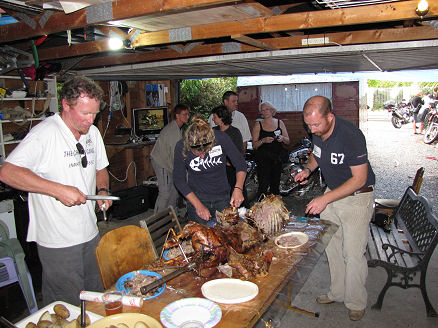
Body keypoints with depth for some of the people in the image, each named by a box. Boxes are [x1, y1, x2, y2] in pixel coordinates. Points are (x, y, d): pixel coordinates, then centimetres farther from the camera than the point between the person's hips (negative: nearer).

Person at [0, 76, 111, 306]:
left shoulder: (93, 132, 7)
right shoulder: (44, 134, -17)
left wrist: (103, 190, 0)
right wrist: (58, 190, -28)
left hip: (90, 234, 7)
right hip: (58, 242, -7)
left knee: (96, 300, 20)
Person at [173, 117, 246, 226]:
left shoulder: (220, 138, -19)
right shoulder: (181, 147, -18)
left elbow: (240, 164, -7)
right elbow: (179, 180, -9)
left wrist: (238, 188, -23)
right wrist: (198, 205, -16)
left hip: (223, 198, 1)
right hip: (196, 199, -1)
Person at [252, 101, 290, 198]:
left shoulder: (280, 123, 11)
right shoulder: (258, 125, 4)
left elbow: (287, 141, 12)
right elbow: (254, 145, 0)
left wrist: (282, 138, -11)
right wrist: (263, 140, -19)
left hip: (277, 158, 3)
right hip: (263, 159, -3)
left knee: (275, 185, 7)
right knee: (263, 186, -12)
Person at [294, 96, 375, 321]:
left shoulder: (351, 136, -28)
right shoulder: (317, 132, -6)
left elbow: (359, 179, -25)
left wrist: (325, 199, -29)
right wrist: (308, 168, -4)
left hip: (357, 197, -6)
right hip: (331, 194, 7)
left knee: (353, 252, -1)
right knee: (332, 247, 12)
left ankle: (356, 303, 20)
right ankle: (337, 293, 30)